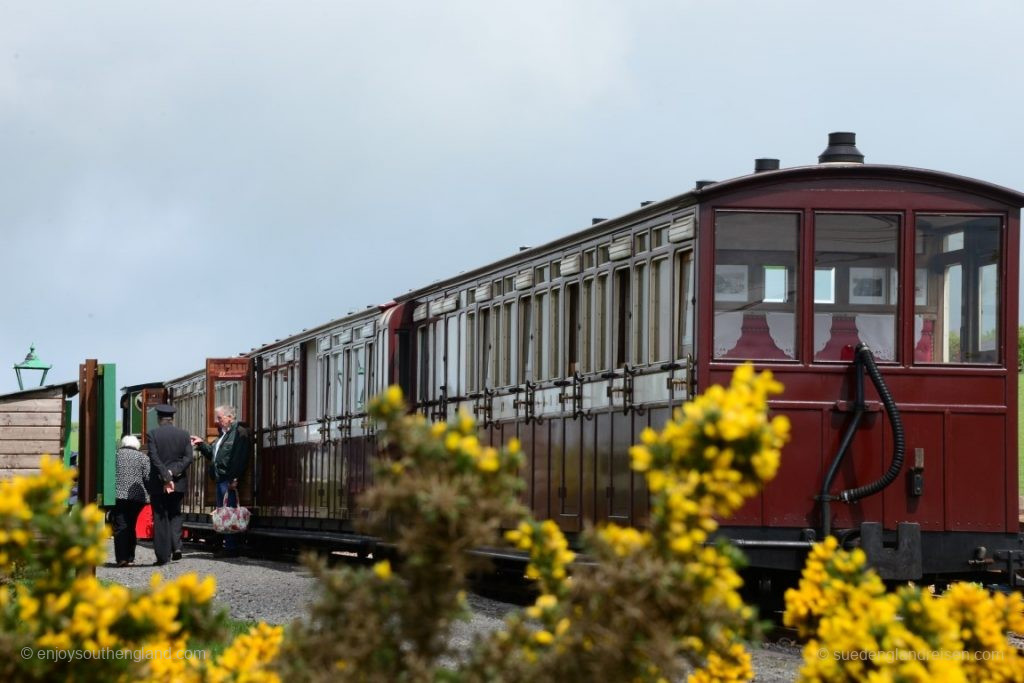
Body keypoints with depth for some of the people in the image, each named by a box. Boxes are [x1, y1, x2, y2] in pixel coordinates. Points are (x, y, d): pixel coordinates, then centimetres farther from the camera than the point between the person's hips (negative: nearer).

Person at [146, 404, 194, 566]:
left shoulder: (152, 435, -5)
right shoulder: (184, 435, 3)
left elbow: (154, 458, -14)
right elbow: (188, 457, -5)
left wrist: (166, 477, -15)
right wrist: (173, 472, -10)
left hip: (158, 483, -2)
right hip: (179, 482, 2)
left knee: (160, 519, 3)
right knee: (175, 515, 17)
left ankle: (162, 556, 1)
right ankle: (176, 544, -4)